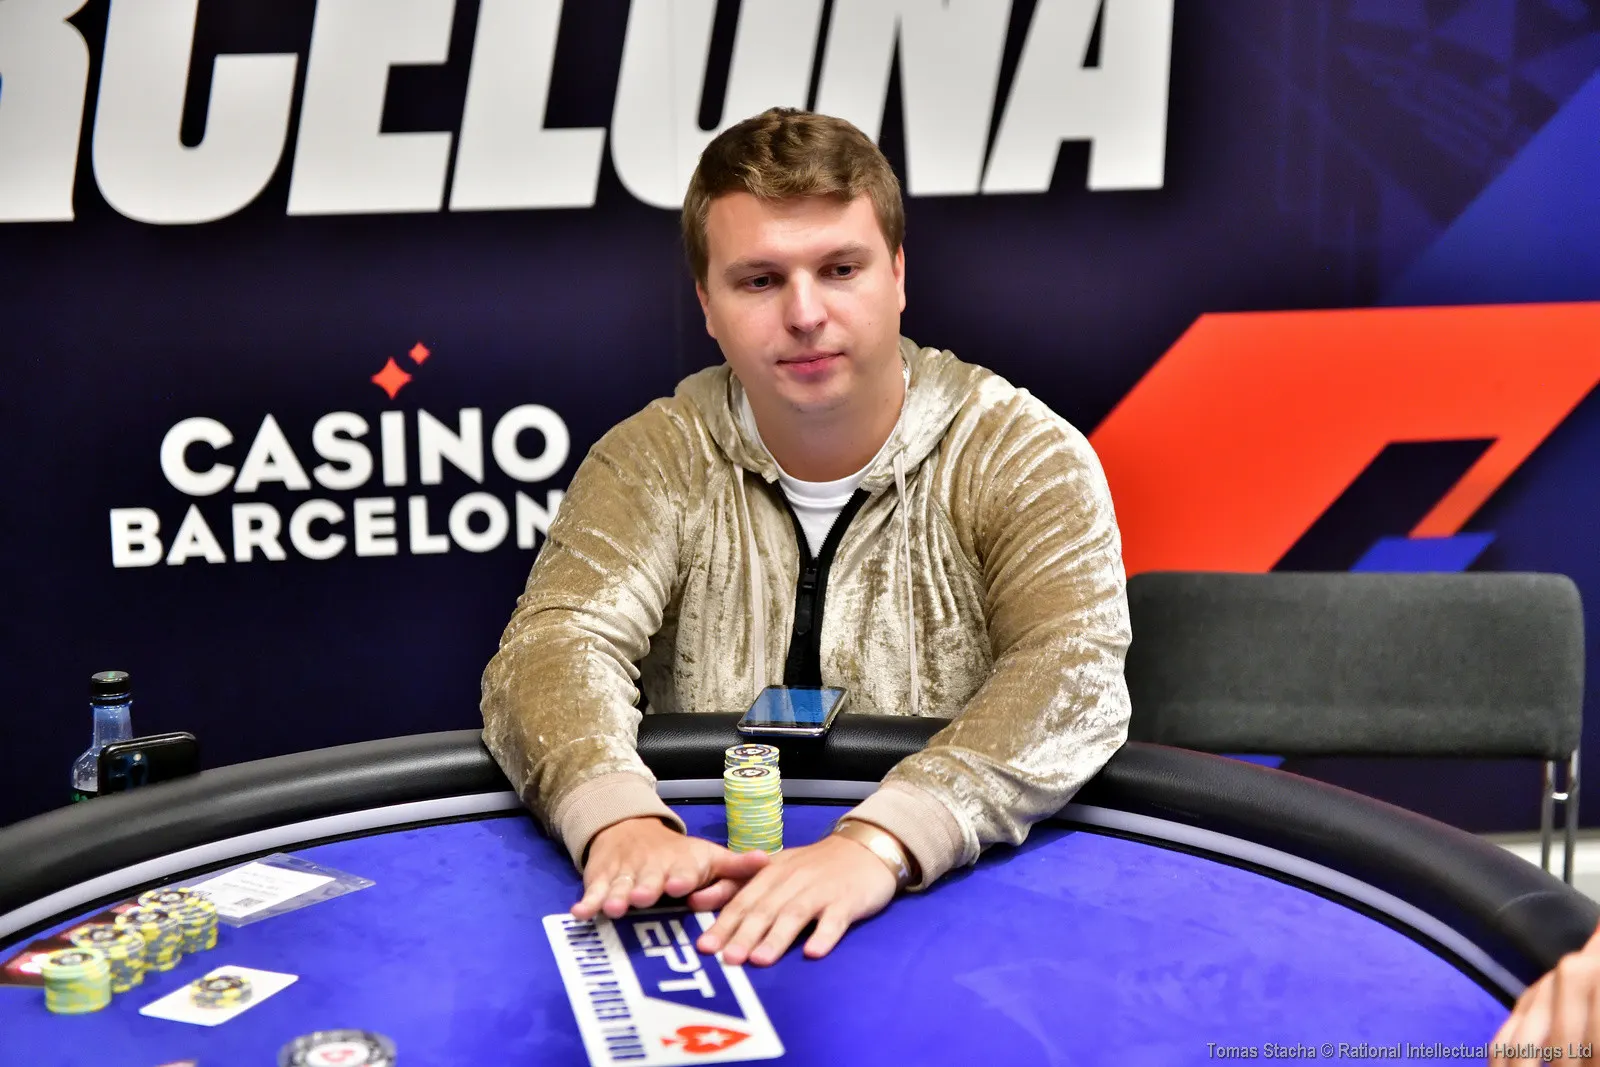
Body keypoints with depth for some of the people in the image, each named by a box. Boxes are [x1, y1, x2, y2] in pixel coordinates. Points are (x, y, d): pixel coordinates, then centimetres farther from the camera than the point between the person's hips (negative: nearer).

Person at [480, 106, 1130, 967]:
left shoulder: (1021, 459, -4)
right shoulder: (654, 461, 3)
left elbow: (1073, 675, -18)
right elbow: (556, 643, -10)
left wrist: (878, 842, -34)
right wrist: (621, 822, -32)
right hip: (709, 895, 1)